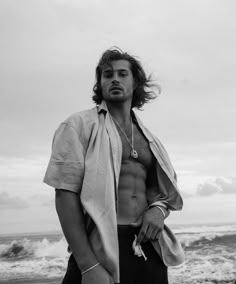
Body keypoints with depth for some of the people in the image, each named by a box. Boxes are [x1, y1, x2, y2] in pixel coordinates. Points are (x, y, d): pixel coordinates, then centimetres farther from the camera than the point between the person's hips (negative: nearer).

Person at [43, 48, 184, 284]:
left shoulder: (148, 138, 14)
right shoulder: (79, 125, -2)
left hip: (149, 250, 5)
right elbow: (65, 193, -11)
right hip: (100, 249, -5)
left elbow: (166, 191, 20)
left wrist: (159, 210, -5)